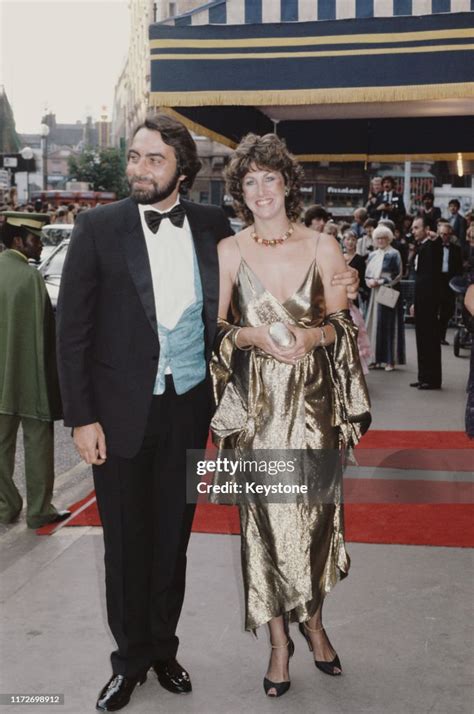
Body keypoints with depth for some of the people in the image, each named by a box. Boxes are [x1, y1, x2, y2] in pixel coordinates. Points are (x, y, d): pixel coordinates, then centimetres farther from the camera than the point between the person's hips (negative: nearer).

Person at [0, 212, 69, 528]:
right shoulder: (30, 276, -17)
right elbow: (43, 331, -17)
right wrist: (52, 372, -7)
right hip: (30, 375, -6)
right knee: (37, 444, 6)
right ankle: (39, 511, 13)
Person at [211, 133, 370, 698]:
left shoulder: (322, 246, 3)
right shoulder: (228, 251, 2)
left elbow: (342, 326, 5)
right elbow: (213, 328, 3)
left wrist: (312, 335, -15)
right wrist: (252, 336, -15)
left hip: (313, 402, 1)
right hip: (256, 404, 0)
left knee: (315, 513, 6)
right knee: (265, 518, 2)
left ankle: (312, 619, 32)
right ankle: (280, 640, 19)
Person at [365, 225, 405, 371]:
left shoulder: (394, 254, -4)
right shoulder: (372, 255, 15)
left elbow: (397, 275, -9)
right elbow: (367, 273, 16)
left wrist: (380, 282, -16)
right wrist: (369, 281, -6)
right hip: (374, 294, 6)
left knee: (388, 325, -6)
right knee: (375, 325, 5)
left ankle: (390, 360, -2)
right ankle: (378, 358, 11)